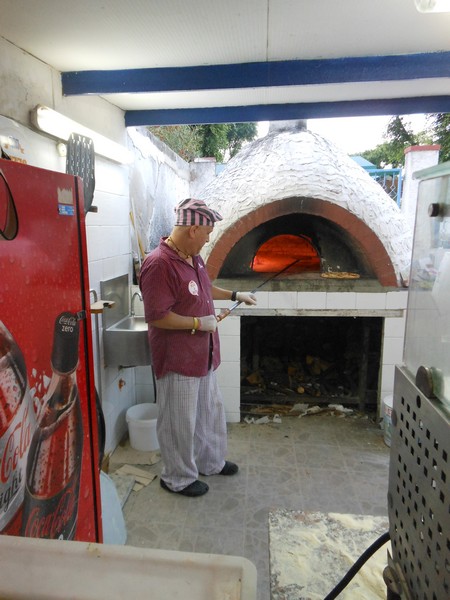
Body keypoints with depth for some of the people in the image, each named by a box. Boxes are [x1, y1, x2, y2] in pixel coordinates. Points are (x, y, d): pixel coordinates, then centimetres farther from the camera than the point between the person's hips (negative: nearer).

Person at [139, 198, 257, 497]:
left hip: (202, 355, 10)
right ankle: (177, 478, 31)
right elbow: (157, 316, -27)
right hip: (177, 359, -10)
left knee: (211, 410, 23)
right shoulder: (159, 264, -25)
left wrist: (235, 295, 23)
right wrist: (199, 323, -21)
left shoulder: (193, 257, 6)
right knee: (180, 421, 9)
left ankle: (211, 461, 45)